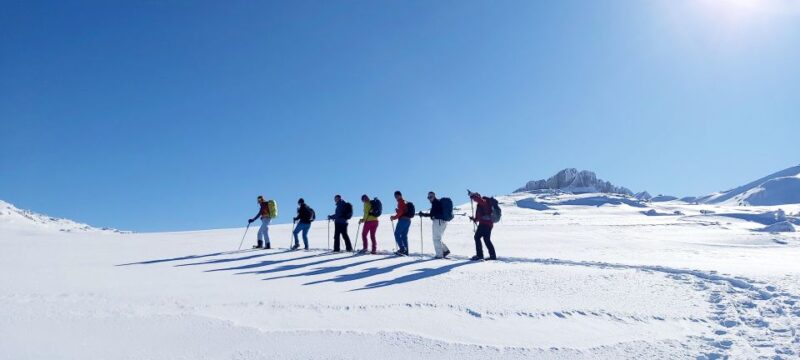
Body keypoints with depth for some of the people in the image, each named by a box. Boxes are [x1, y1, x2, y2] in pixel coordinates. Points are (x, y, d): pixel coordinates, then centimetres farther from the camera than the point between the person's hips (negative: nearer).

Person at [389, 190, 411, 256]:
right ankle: (406, 251, 5)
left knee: (397, 234, -7)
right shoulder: (405, 202, 22)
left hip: (403, 220, -9)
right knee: (404, 236, 9)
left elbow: (400, 212, -15)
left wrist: (394, 217, -7)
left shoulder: (400, 202, -5)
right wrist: (397, 210, 16)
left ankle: (402, 249, -18)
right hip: (408, 220, 9)